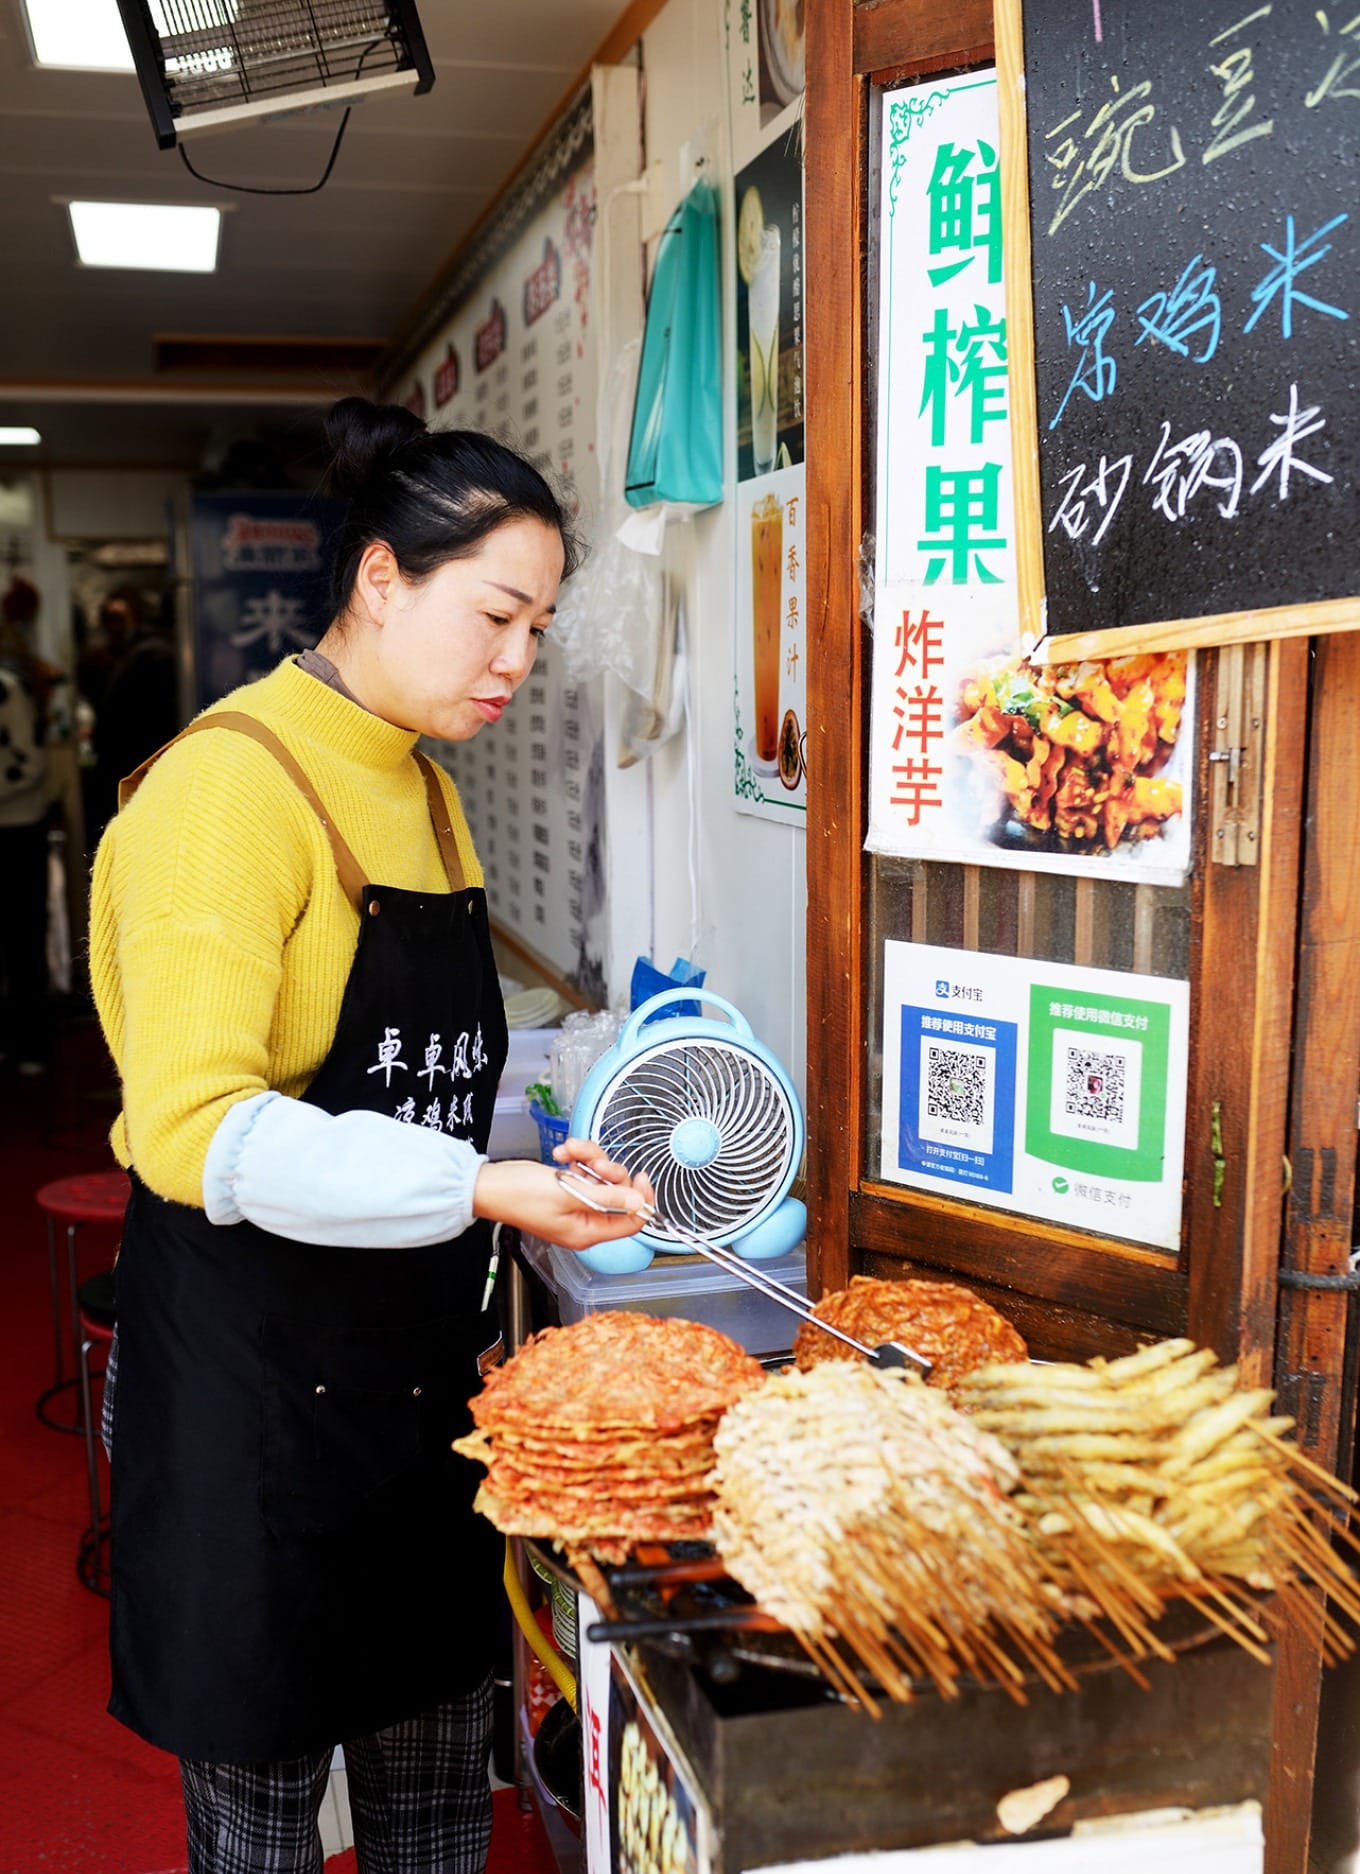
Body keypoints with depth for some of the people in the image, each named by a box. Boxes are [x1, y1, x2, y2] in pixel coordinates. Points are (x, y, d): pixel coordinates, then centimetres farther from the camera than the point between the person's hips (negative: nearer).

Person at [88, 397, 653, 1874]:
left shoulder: (425, 792, 11)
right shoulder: (229, 783, -16)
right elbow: (194, 1130, -25)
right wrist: (474, 1190, -30)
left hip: (420, 1362, 8)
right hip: (253, 1378, -7)